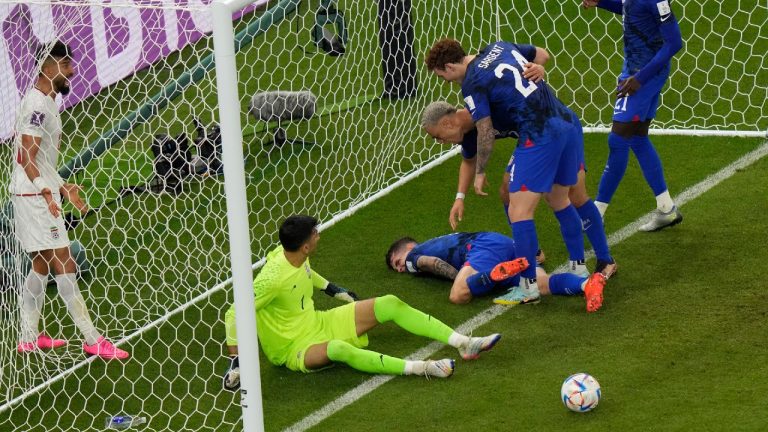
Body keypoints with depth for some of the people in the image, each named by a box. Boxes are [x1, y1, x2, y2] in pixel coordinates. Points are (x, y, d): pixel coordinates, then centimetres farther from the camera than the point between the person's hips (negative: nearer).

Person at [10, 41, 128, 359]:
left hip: (41, 193, 11)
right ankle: (93, 340, -10)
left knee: (42, 265, 14)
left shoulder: (44, 103, 15)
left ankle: (29, 337, 18)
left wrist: (63, 188, 25)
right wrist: (47, 193, -31)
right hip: (34, 195, -11)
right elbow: (27, 159, -22)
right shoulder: (38, 105, -16)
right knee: (64, 265, -10)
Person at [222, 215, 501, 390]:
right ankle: (419, 369, -48)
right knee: (338, 349, -43)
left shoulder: (294, 254, -7)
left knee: (390, 304, -4)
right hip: (292, 348, -9)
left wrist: (333, 290, 26)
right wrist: (235, 362, -29)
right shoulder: (272, 279, -32)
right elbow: (234, 315, -28)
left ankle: (464, 344, -9)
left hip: (317, 323, 9)